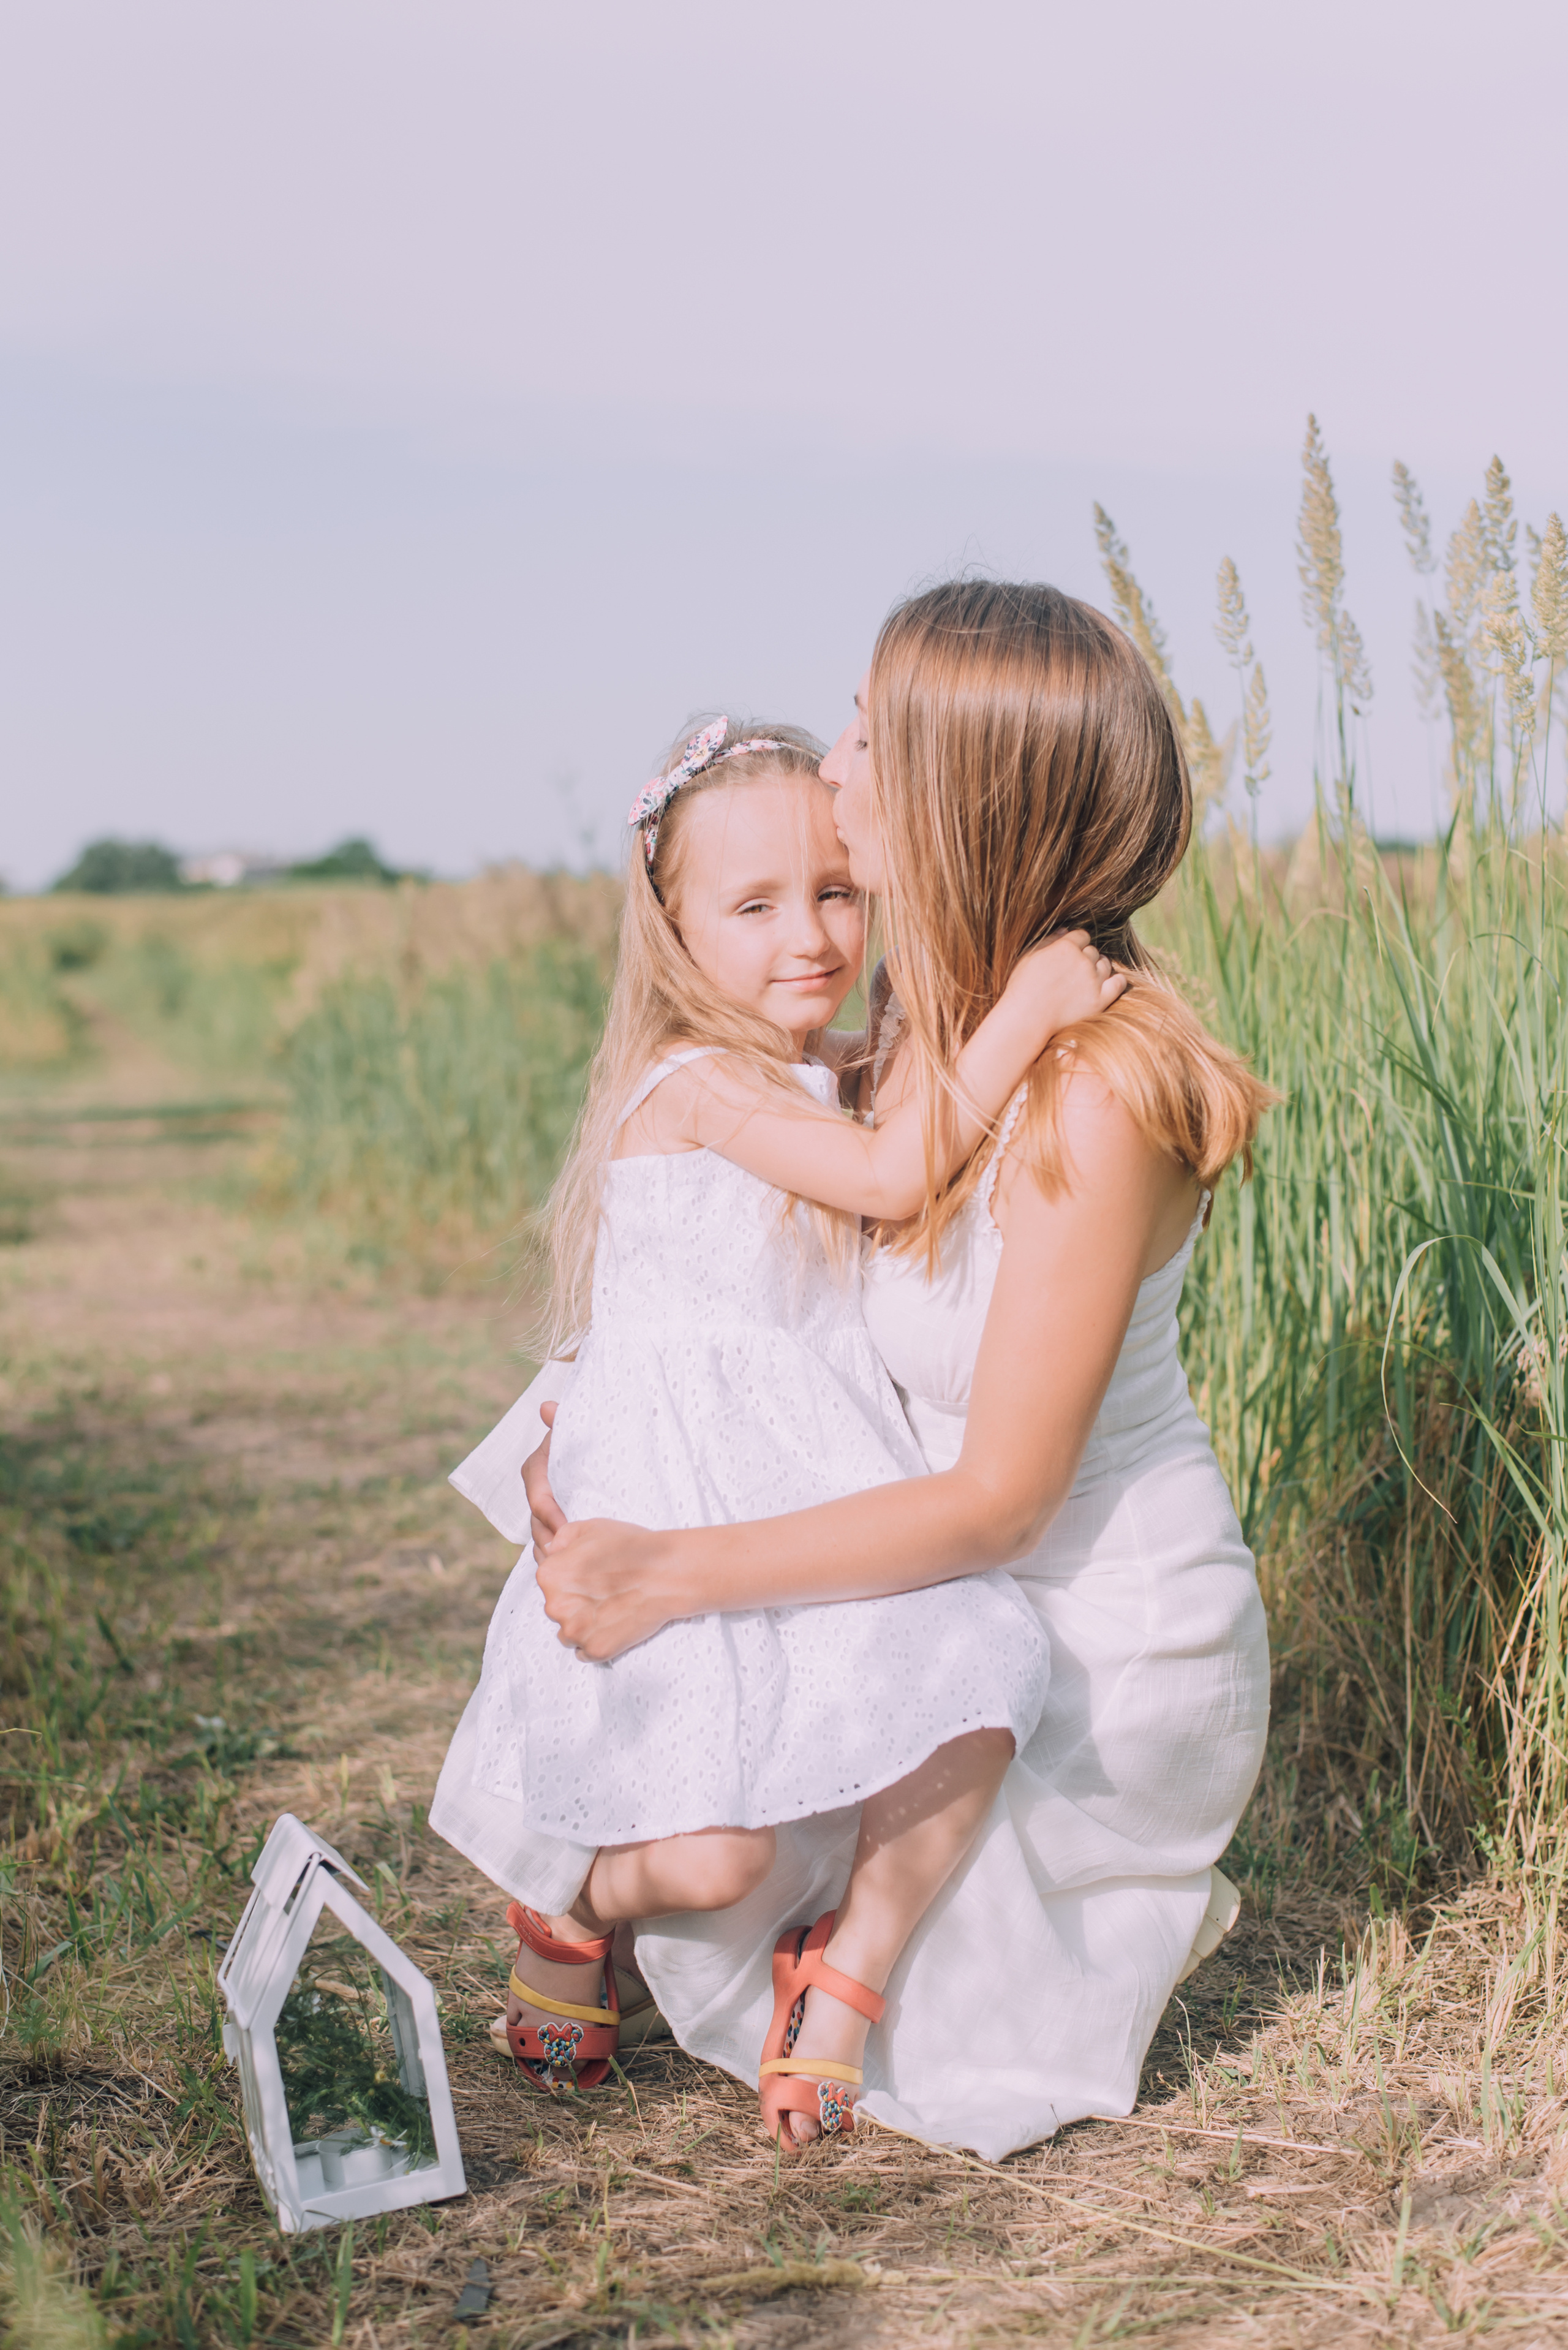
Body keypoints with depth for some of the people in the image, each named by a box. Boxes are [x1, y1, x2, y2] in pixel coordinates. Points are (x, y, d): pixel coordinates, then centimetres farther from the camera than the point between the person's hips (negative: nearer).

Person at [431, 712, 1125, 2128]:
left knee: (971, 1724, -14)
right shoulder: (696, 1081, -13)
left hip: (831, 1484, 8)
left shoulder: (831, 1083, 13)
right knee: (711, 1857, -15)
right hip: (685, 1507, -8)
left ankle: (849, 1973, 10)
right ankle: (568, 1910, 22)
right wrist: (1026, 1011, -19)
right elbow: (890, 1177, -23)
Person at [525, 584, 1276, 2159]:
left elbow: (996, 1500, -27)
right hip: (964, 1597, 7)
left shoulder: (1096, 1098, -31)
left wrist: (672, 1576, -26)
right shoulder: (919, 1020, -5)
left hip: (1113, 1644, -7)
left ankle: (1142, 1899, 16)